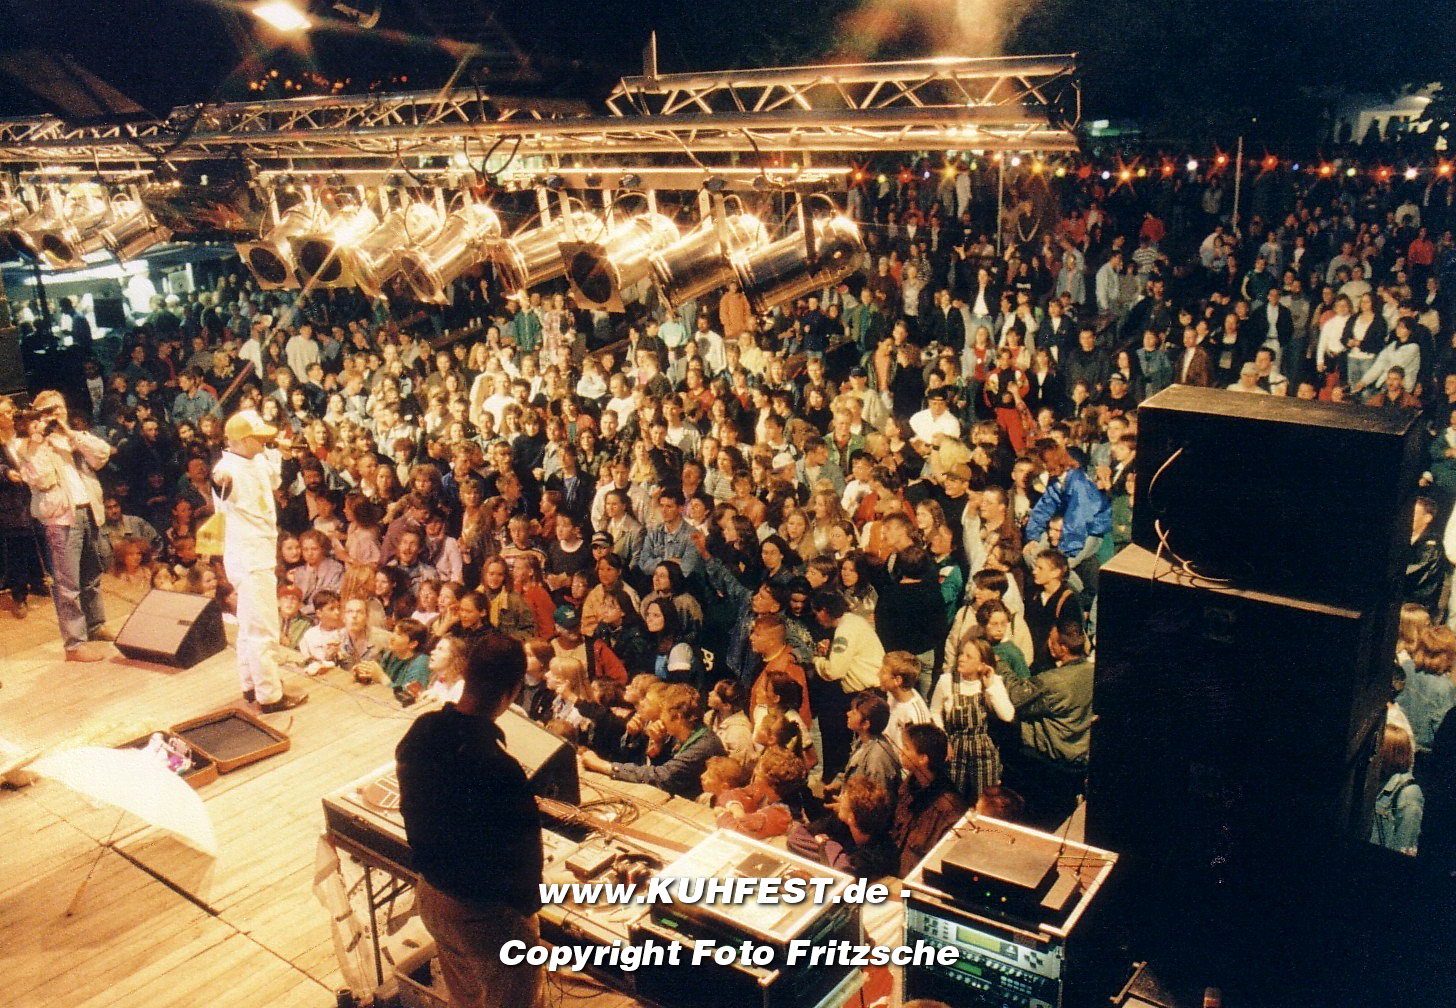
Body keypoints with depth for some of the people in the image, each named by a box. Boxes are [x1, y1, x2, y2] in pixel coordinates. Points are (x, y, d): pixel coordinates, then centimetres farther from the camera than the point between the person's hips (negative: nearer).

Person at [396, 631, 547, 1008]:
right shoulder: (498, 770, -36)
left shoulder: (420, 731, -14)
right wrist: (527, 902, -4)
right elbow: (522, 854, -24)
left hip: (430, 894, 7)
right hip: (485, 913, -7)